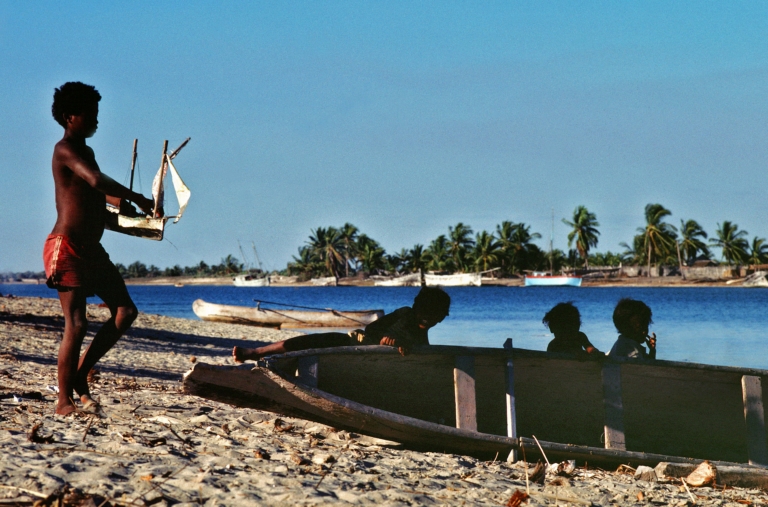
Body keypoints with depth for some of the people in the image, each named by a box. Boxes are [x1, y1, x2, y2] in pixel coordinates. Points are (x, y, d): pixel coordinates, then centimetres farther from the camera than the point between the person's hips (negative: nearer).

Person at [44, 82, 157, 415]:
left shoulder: (85, 151, 19)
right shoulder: (65, 150, -12)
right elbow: (96, 180, -29)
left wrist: (127, 205, 24)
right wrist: (137, 200, -23)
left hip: (91, 249, 9)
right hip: (67, 248, -9)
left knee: (125, 312, 3)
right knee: (76, 324, -11)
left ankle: (80, 374, 11)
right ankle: (65, 400, -2)